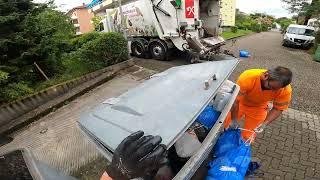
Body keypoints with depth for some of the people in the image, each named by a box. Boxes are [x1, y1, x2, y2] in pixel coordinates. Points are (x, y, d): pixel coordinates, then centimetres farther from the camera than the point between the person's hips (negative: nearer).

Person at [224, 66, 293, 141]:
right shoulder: (248, 77, -37)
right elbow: (235, 101, -29)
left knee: (247, 137, 7)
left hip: (258, 109, 1)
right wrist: (234, 120, -23)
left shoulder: (286, 90, -27)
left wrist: (264, 124, -25)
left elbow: (277, 109, -12)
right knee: (224, 127, 7)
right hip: (240, 103, -1)